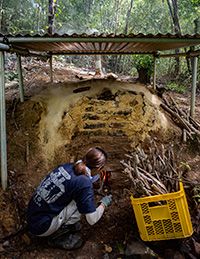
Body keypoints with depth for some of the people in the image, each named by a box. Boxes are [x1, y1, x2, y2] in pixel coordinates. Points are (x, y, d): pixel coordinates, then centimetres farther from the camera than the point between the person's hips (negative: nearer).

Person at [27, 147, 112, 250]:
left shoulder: (67, 166, -1)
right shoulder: (84, 183, -22)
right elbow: (92, 220, -14)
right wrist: (104, 203, 6)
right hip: (41, 227, -8)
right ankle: (56, 236, -2)